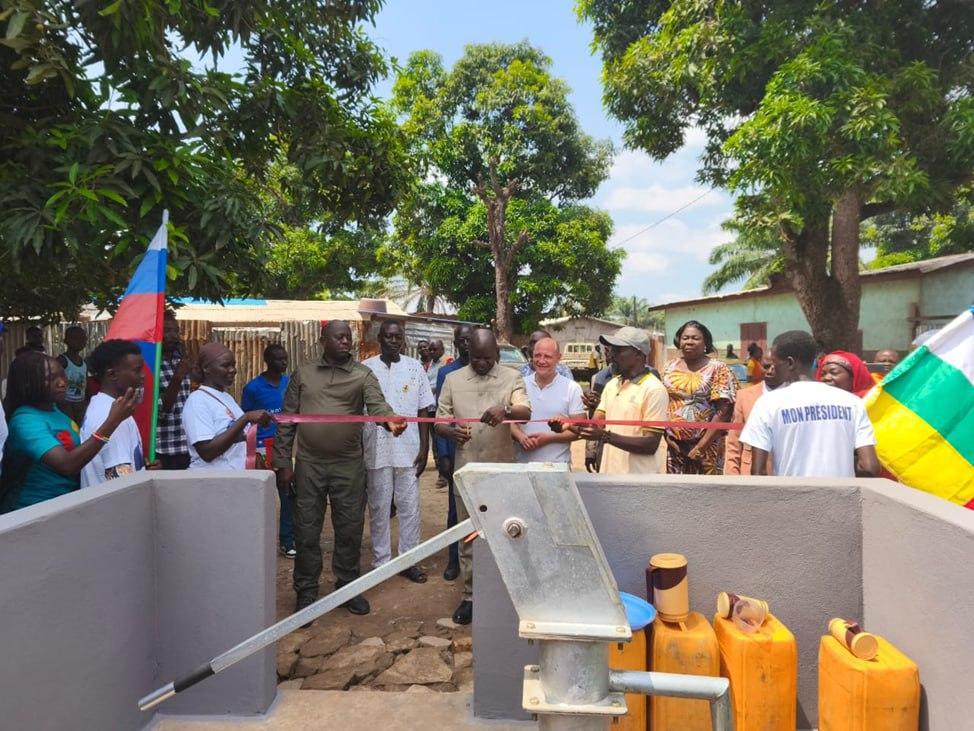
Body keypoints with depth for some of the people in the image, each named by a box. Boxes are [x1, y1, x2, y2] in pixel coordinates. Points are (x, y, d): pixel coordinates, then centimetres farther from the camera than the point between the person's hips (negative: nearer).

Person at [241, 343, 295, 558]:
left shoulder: (290, 383, 6)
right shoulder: (253, 387, -4)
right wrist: (253, 453, -9)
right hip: (262, 448, -3)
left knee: (288, 494, 5)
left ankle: (287, 541, 16)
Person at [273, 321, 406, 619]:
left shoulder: (362, 375, 0)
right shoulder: (302, 374, 4)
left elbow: (377, 404, -16)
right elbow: (286, 421, 5)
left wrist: (390, 420, -40)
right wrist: (283, 463, 0)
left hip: (349, 465, 0)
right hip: (308, 464, 1)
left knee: (349, 529, 10)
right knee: (307, 531, 9)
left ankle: (347, 586, 29)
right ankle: (306, 592, 25)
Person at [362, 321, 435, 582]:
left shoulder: (415, 368, 3)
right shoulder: (365, 369, -1)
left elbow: (423, 411, 5)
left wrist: (424, 448, 0)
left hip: (409, 450, 1)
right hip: (377, 450, -1)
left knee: (410, 508, 8)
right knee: (379, 509, 9)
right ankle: (381, 561, 21)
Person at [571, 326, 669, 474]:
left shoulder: (654, 389, -13)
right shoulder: (611, 385, 9)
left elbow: (650, 444, -18)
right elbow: (595, 425, 7)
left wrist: (606, 437, -26)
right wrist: (570, 425, -12)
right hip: (609, 473, 6)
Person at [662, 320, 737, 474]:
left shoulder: (717, 369, -4)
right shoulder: (669, 368, 7)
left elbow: (723, 411, -10)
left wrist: (700, 447, -12)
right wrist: (666, 437, -4)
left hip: (707, 446, -3)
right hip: (674, 447, 4)